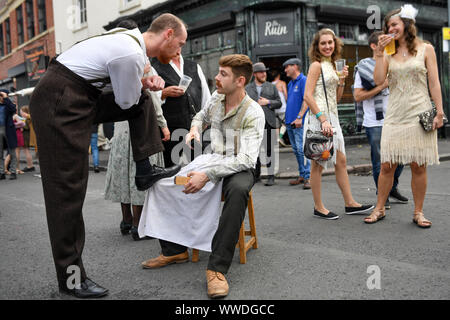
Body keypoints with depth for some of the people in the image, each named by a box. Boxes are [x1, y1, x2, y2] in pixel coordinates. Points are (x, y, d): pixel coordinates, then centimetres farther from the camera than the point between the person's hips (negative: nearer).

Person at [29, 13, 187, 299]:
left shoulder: (131, 40, 10)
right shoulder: (131, 54, -20)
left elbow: (123, 81, 24)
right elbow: (125, 101, -9)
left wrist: (145, 82, 5)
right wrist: (147, 83, 9)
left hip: (82, 98, 10)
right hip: (61, 106, -10)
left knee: (142, 101, 14)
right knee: (67, 188, -7)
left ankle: (145, 172, 14)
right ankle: (71, 277, 2)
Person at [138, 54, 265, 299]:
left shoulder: (253, 113, -18)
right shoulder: (217, 97, 2)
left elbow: (246, 158, -26)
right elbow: (202, 116, 26)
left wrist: (207, 175, -32)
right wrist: (194, 128, 2)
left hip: (239, 167, -6)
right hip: (213, 160, 7)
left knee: (238, 189, -42)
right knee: (162, 182, -8)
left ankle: (217, 268, -39)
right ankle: (175, 249, 4)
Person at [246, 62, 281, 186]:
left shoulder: (271, 87, 13)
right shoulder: (247, 89, 12)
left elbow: (279, 103, 10)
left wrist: (268, 102, -8)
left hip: (268, 123, -1)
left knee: (269, 150, -4)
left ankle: (271, 176, 0)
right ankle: (256, 174, 20)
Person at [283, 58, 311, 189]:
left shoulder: (303, 80, -6)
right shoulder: (290, 83, 19)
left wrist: (299, 117, -21)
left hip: (299, 123, -9)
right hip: (290, 122, 9)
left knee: (302, 150, -11)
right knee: (296, 151, 11)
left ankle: (308, 177, -8)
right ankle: (302, 175, 17)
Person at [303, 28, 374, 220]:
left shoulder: (332, 66, 18)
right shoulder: (317, 65, -6)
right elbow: (308, 96, -15)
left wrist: (342, 80, 6)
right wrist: (323, 119, -21)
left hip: (332, 117, 9)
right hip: (318, 118, -9)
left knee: (341, 161, 10)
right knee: (318, 164, -2)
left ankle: (350, 204, 18)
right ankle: (318, 208, 6)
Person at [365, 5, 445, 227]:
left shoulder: (425, 49, 6)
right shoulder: (388, 53, 11)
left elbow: (434, 83, 3)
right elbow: (379, 80, -2)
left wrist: (439, 112, -4)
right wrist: (379, 52, -5)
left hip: (419, 114, -2)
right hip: (395, 115, 2)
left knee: (419, 166, 1)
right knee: (387, 165, 0)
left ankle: (418, 212, 13)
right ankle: (379, 209, 12)